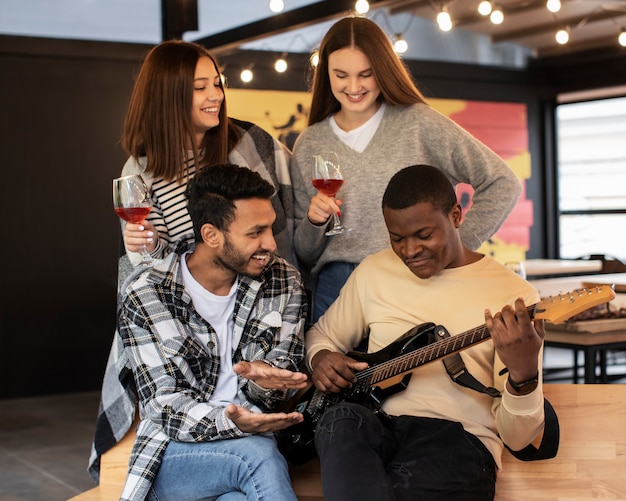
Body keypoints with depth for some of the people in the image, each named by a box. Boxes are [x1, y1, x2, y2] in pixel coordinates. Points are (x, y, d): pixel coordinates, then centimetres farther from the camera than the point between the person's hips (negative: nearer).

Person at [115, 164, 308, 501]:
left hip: (255, 436, 3)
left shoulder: (284, 282, 2)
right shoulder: (146, 297, -9)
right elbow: (165, 406, -12)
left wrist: (263, 379, -21)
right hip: (174, 451, -2)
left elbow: (288, 374, 5)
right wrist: (229, 422, -33)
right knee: (259, 455, -32)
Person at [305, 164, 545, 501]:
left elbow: (518, 437, -5)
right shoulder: (373, 272, 11)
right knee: (342, 420, -32)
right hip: (376, 424, 5)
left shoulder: (514, 295, -2)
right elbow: (322, 333, 27)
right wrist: (320, 357, 2)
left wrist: (523, 374, -27)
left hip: (459, 437, -4)